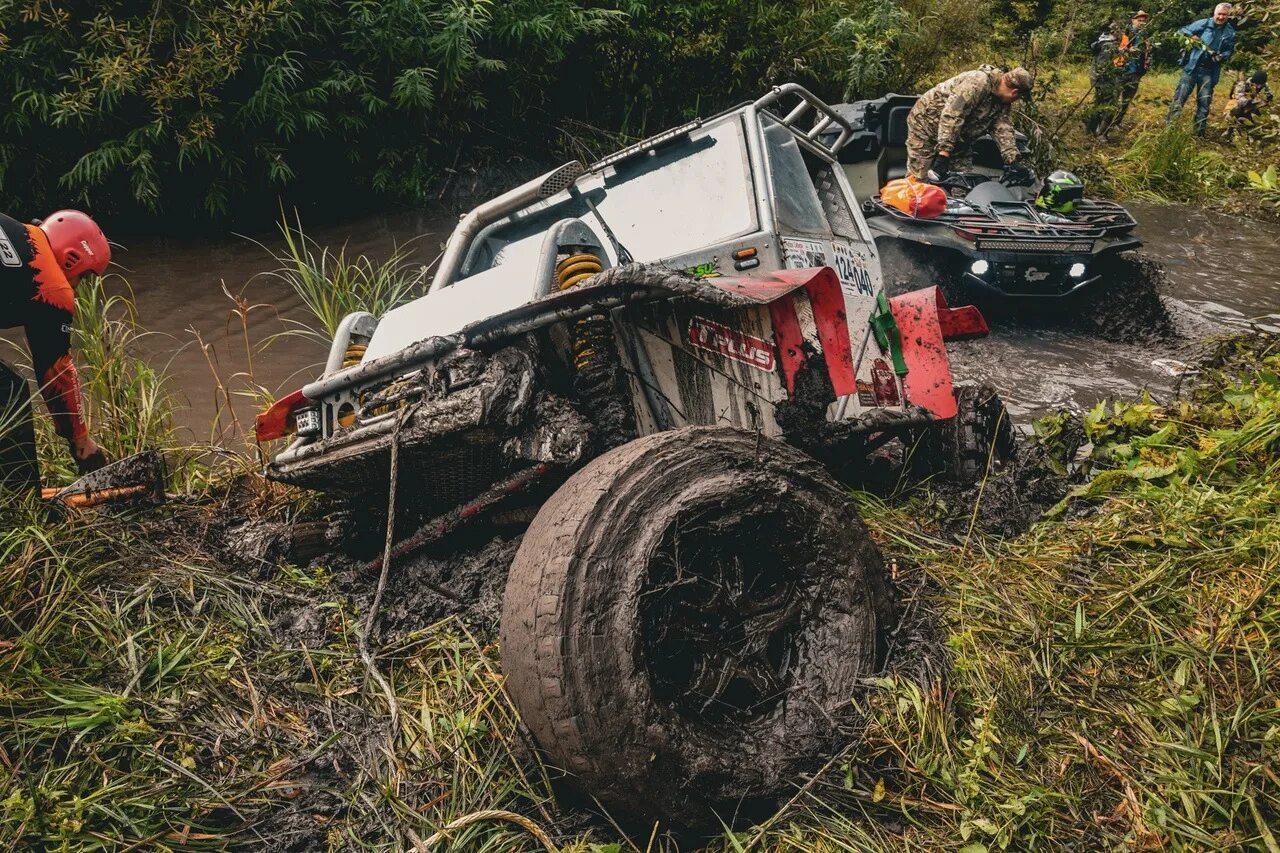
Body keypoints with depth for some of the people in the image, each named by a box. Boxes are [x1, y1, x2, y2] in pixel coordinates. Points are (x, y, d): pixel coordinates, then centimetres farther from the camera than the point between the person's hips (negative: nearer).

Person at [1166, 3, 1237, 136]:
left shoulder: (1230, 33, 10)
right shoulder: (1203, 23, 2)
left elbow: (1229, 51, 13)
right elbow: (1182, 31, 4)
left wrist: (1221, 57, -9)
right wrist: (1191, 37, -15)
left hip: (1209, 71, 3)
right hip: (1192, 66, -3)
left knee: (1204, 102, 5)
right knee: (1180, 96, -8)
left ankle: (1200, 132, 12)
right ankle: (1169, 125, -3)